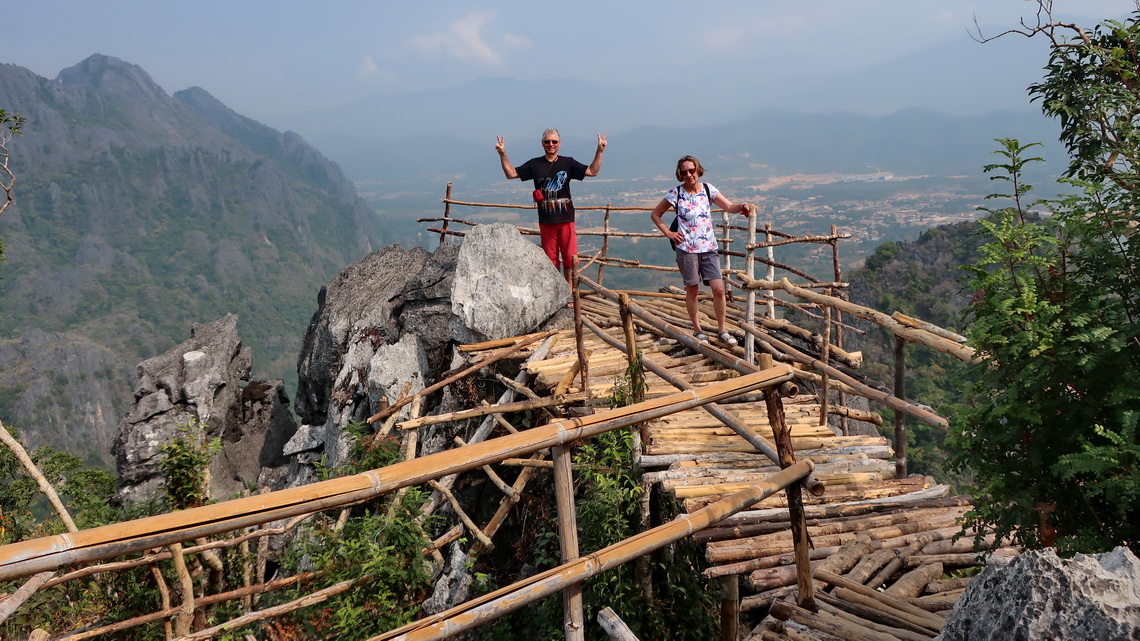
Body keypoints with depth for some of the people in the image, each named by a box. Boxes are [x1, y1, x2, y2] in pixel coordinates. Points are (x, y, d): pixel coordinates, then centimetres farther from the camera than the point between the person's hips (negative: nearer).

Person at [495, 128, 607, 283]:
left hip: (566, 218, 0)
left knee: (570, 259, -3)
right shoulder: (534, 164, 7)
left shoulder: (568, 163, 6)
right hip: (546, 220, 0)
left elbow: (592, 171, 4)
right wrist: (503, 154, -5)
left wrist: (599, 151, -7)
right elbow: (511, 173, 7)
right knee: (551, 261, 6)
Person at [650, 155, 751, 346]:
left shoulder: (708, 189, 4)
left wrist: (741, 206, -25)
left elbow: (729, 206, -5)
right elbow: (655, 214, 5)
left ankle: (722, 329, 14)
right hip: (687, 249, -2)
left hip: (709, 247, 2)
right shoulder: (676, 193, -4)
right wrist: (668, 233, -4)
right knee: (692, 290, 7)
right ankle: (697, 330, 22)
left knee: (718, 289, -2)